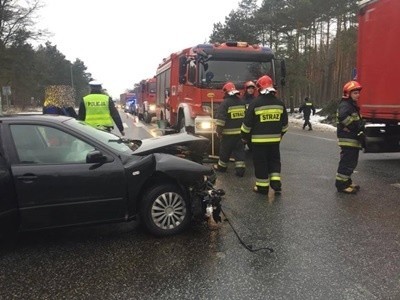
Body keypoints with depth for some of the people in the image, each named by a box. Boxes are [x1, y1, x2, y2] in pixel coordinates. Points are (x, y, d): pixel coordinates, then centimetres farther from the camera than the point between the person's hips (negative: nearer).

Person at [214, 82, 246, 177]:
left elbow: (220, 119, -17)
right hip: (240, 132, 5)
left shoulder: (225, 103, -13)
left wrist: (218, 131, -10)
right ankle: (240, 169, 2)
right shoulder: (242, 102, 9)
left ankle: (222, 166, 24)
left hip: (229, 133, -5)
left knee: (225, 150, 10)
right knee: (239, 150, 7)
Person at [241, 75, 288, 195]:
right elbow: (284, 123, 11)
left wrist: (245, 137, 5)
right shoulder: (280, 103, 3)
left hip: (259, 140, -4)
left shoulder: (255, 103, -12)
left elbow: (247, 123, -8)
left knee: (261, 163, 5)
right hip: (275, 139, 4)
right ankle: (276, 183, 10)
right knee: (274, 160, 17)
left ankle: (262, 187, 10)